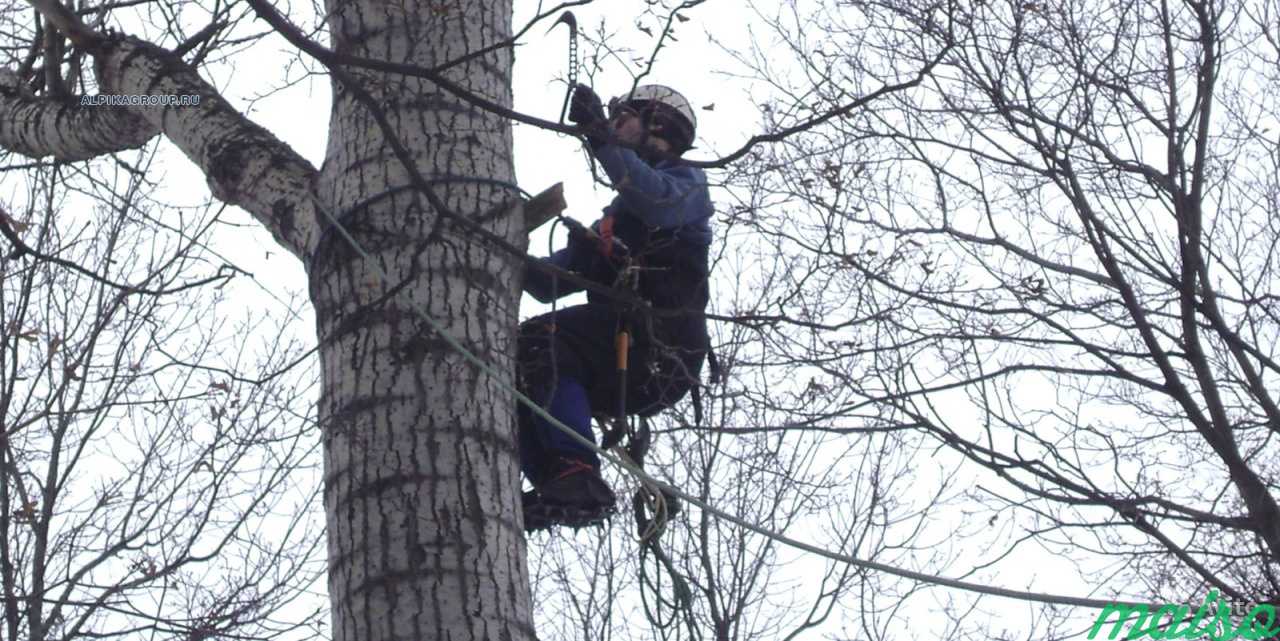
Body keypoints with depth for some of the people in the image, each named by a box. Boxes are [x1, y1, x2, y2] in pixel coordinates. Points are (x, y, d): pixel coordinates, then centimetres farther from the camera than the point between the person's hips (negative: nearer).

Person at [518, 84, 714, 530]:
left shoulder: (686, 182, 11)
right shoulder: (614, 218, 34)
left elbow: (658, 201, -17)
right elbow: (549, 281, 28)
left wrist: (602, 137, -21)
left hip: (661, 350, -8)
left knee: (540, 342, -26)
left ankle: (580, 478, -33)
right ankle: (560, 493, -14)